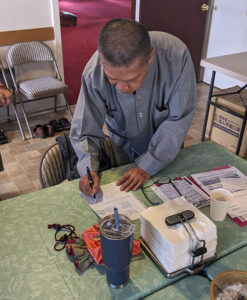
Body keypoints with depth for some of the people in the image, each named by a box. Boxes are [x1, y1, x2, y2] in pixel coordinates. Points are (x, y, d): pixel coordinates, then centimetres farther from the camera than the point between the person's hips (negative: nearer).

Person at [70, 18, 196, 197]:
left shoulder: (177, 56, -35)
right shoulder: (94, 73, -31)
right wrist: (88, 169, -39)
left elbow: (178, 119, -27)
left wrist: (147, 166, -28)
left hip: (167, 147, 1)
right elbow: (85, 131, -21)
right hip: (125, 147, 0)